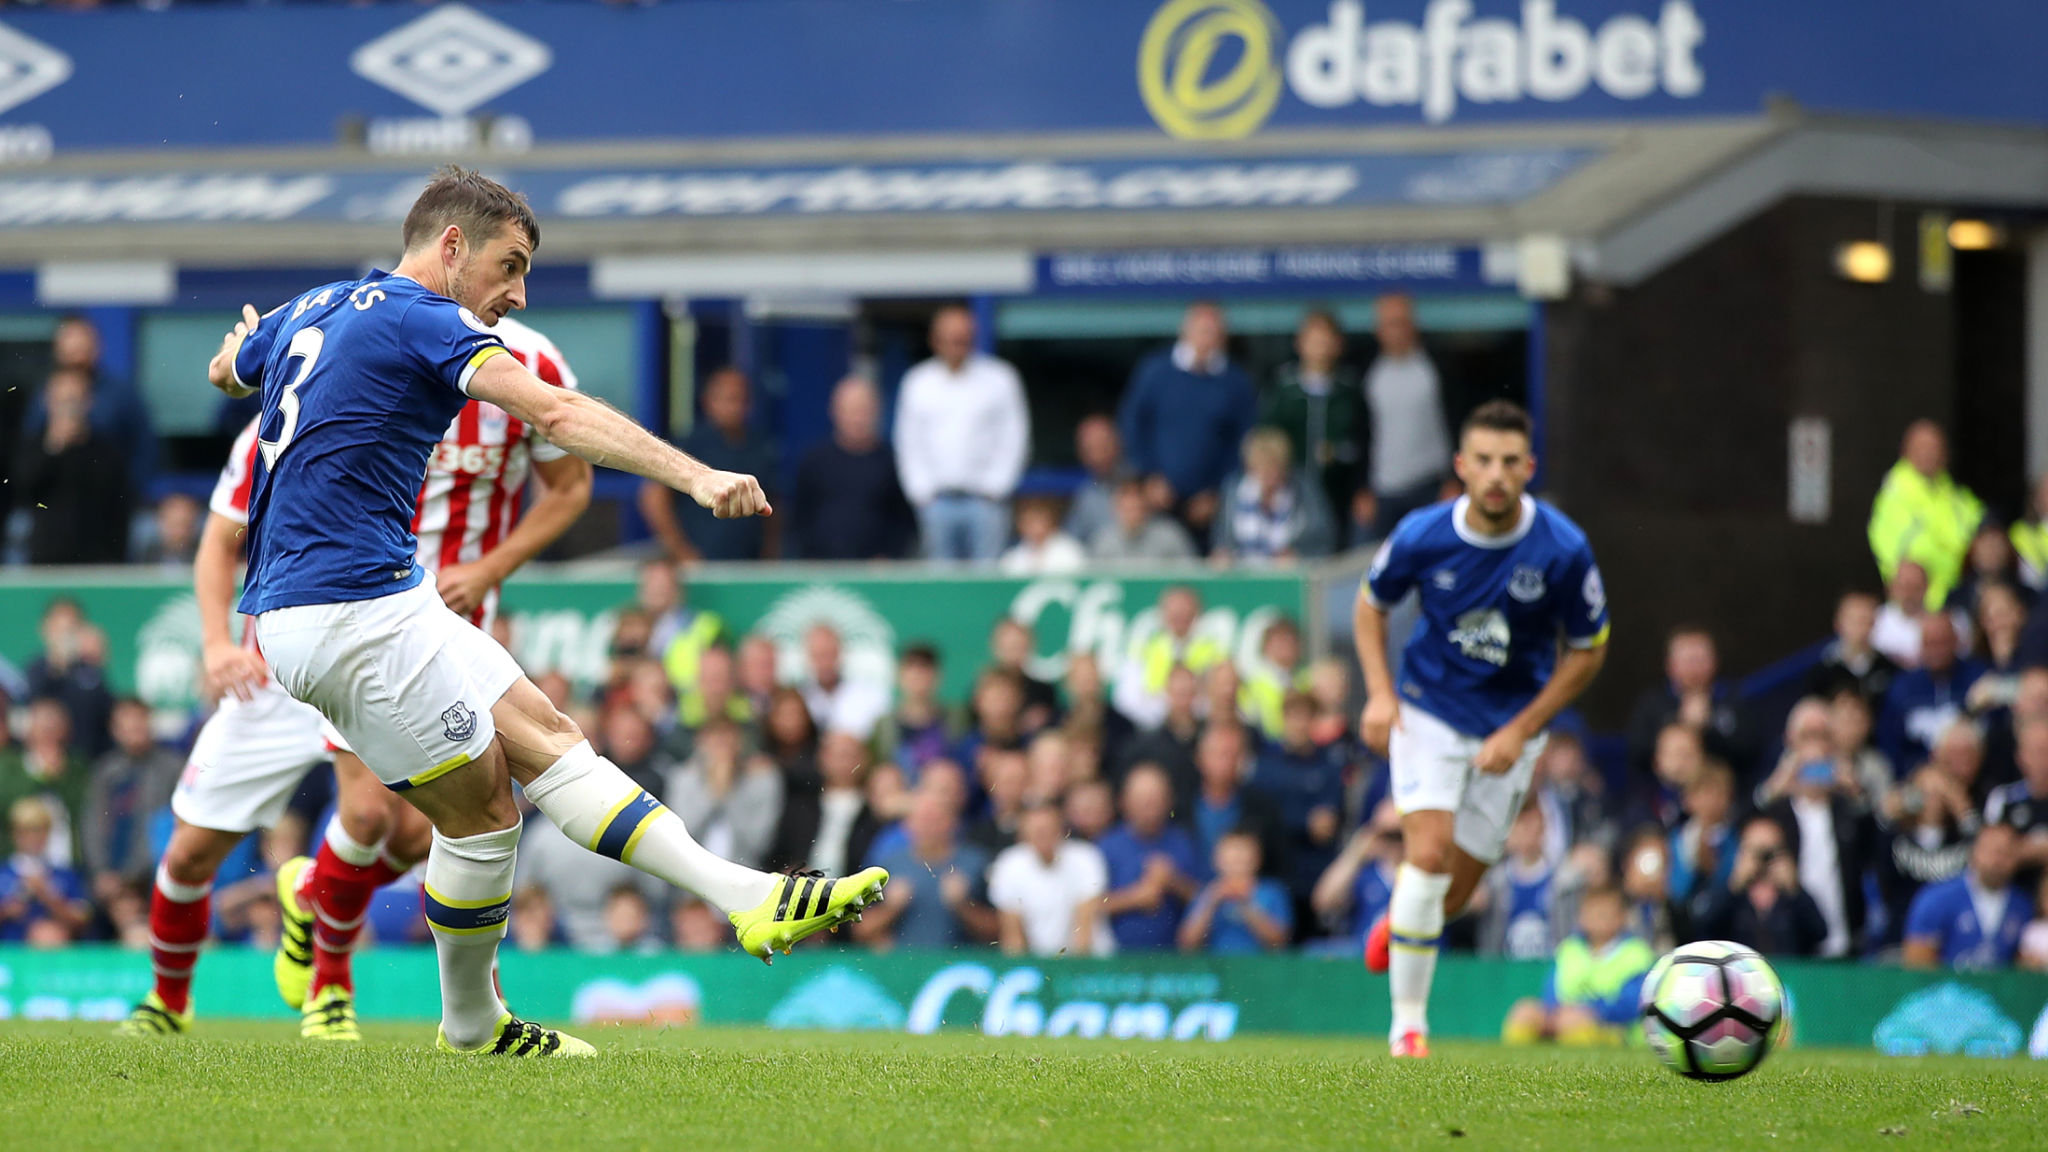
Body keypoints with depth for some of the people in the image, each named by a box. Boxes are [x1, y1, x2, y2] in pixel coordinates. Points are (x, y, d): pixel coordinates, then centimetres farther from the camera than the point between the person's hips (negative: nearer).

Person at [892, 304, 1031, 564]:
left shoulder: (999, 378, 4)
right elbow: (909, 443, 12)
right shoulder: (917, 382, 11)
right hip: (937, 501, 2)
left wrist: (993, 488, -6)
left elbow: (1014, 436, 2)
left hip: (984, 501, -2)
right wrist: (922, 492, 2)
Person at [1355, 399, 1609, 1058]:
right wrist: (1380, 693, -9)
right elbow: (1372, 604, 5)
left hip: (1511, 725, 1)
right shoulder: (1422, 536, -16)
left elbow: (1588, 651, -4)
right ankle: (1408, 1024, -11)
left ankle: (1401, 922, 43)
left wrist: (1521, 731, -11)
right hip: (1429, 712, -1)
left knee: (1458, 885, 5)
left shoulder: (1564, 551, -18)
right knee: (1429, 850, -20)